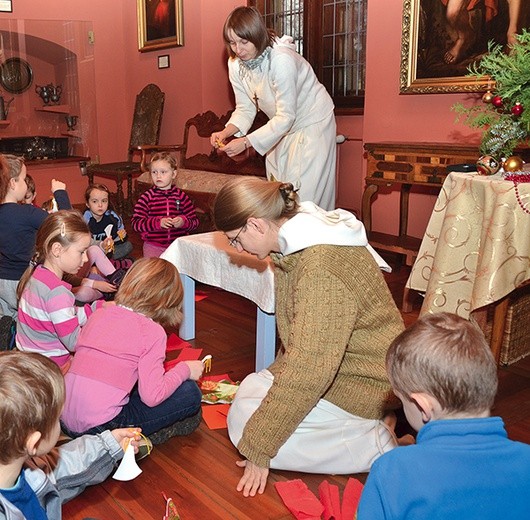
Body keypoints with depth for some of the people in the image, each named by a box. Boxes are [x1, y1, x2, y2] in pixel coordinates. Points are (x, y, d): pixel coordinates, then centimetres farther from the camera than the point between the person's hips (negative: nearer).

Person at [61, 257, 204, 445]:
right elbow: (152, 396, -15)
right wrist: (185, 369, 1)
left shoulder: (99, 314, 6)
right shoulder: (152, 332, -11)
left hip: (65, 421, 7)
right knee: (189, 393, 0)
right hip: (99, 428, -7)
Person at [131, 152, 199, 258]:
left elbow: (195, 221, 6)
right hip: (153, 245, -1)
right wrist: (158, 222, -21)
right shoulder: (147, 197, -1)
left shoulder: (181, 196, 4)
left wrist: (184, 222, -15)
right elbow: (135, 223, -8)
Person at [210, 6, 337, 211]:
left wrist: (246, 142, -35)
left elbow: (285, 117, -31)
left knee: (306, 196, -8)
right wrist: (226, 132, -23)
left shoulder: (281, 59, -31)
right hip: (282, 126, 7)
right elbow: (245, 109, -4)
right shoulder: (235, 63, -9)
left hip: (311, 123, -7)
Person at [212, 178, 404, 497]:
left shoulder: (322, 266, -30)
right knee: (249, 389, 11)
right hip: (330, 367, 10)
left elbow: (309, 371, -30)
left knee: (245, 423, -13)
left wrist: (259, 448, -23)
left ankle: (376, 446, -7)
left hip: (365, 384, -10)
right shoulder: (292, 245, 1)